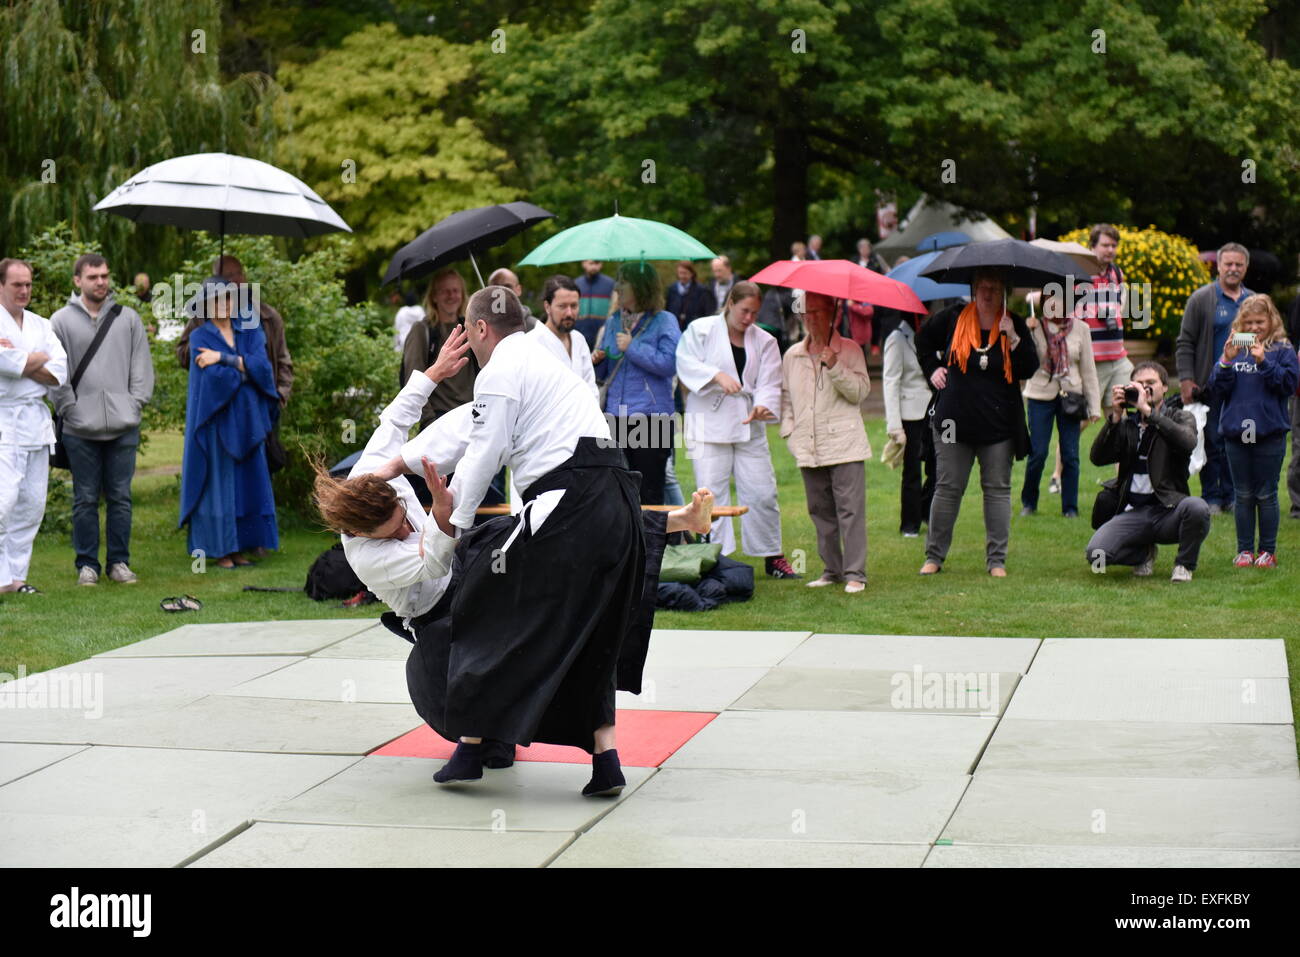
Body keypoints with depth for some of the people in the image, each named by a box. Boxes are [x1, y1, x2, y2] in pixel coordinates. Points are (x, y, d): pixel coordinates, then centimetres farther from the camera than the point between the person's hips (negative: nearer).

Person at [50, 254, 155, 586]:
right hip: (80, 430, -2)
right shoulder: (61, 321, 3)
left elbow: (142, 366, 12)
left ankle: (119, 561, 14)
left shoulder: (128, 318, 10)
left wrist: (135, 405, 3)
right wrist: (70, 409, -5)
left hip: (124, 425, 2)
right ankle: (87, 564, 10)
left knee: (120, 496, 5)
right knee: (85, 498, 3)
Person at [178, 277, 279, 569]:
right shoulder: (200, 337, -1)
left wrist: (224, 358, -12)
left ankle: (240, 547, 9)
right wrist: (246, 367, -3)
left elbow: (262, 366, -8)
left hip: (247, 420, 4)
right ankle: (220, 549, -1)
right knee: (219, 481, -4)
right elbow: (215, 378, -15)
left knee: (247, 482, 4)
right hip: (217, 421, -4)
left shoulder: (250, 333, 11)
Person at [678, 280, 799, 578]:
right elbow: (686, 363, -7)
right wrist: (717, 376, -22)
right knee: (712, 494, -5)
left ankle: (772, 556, 15)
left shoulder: (763, 341, 12)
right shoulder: (701, 330, 2)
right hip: (709, 425, -3)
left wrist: (763, 406, -18)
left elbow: (769, 383, 2)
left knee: (762, 493, 2)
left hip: (748, 425, 3)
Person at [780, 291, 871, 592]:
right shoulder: (792, 356, 14)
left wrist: (835, 367, -18)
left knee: (850, 510, -9)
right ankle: (832, 570, 18)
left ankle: (855, 573, -7)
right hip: (808, 448, 4)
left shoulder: (849, 350, 2)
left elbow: (860, 391, -7)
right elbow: (785, 396, 20)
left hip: (844, 445, -4)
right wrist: (789, 430, 7)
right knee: (821, 511, 9)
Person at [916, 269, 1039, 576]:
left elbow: (1029, 370, -9)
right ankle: (934, 556, 12)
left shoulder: (1015, 325, -1)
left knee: (998, 490, 4)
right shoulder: (954, 319, 1)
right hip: (955, 422, 0)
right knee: (947, 489, 4)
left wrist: (1013, 338, -20)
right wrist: (932, 368, 10)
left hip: (998, 424, 0)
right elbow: (924, 338, 20)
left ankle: (997, 560, 10)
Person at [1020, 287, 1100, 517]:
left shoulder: (1079, 329, 4)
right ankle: (1028, 502, 16)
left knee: (1070, 454, 1)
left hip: (1070, 395, 1)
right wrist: (1030, 331, -20)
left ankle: (1070, 506, 11)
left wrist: (1093, 406, 4)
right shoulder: (1033, 326, 1)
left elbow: (1088, 369, 6)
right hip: (1040, 395, -1)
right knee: (1038, 453, -3)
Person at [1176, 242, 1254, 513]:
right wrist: (1186, 379, -9)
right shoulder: (1201, 299, 1)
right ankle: (1211, 498, 7)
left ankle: (1231, 496, 13)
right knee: (1212, 442, -1)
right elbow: (1185, 343, -1)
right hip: (1211, 386, -4)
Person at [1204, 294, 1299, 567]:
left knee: (1266, 495, 5)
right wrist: (1226, 361, -13)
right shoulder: (1234, 348, 7)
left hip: (1270, 434, -3)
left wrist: (1263, 362, -19)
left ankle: (1268, 551, 14)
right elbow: (1217, 390, 2)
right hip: (1236, 432, 3)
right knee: (1243, 495, 9)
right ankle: (1244, 550, 16)